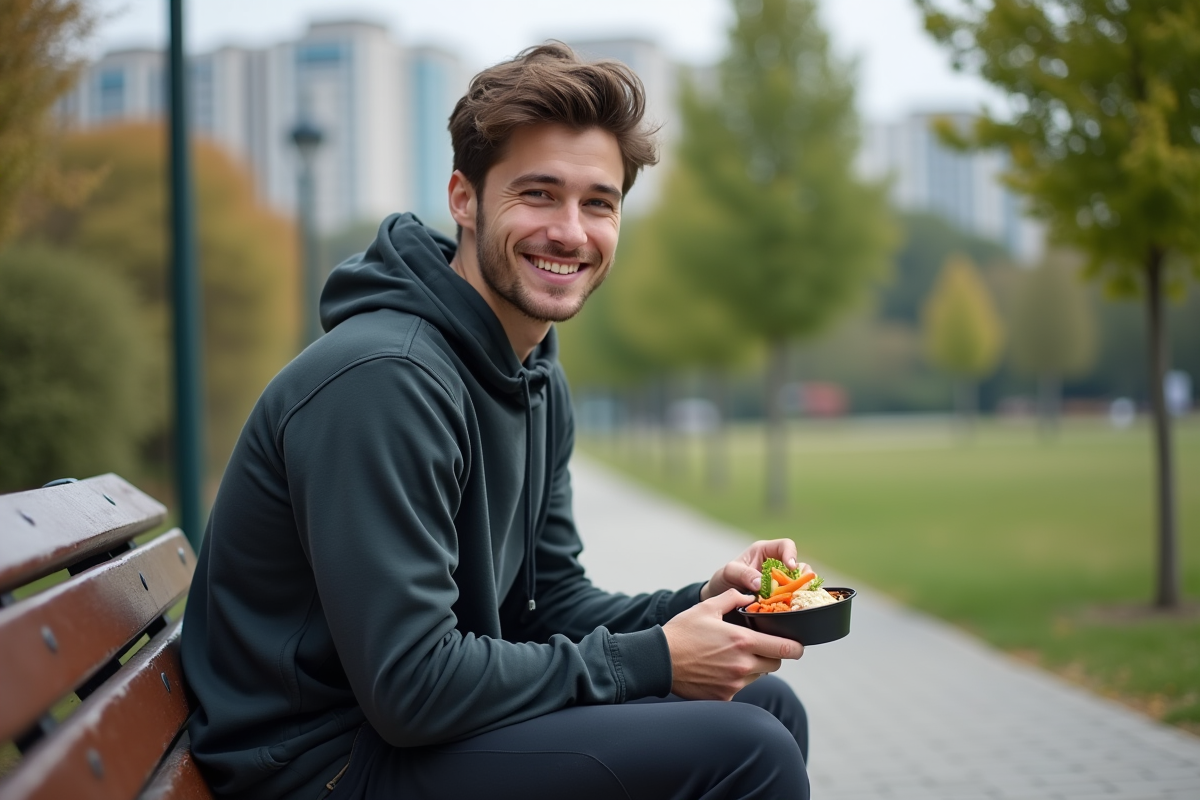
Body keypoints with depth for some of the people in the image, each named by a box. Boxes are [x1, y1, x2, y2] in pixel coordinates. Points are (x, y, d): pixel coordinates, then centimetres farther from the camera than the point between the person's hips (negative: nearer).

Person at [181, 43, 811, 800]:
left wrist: (700, 606, -5)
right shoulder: (382, 377, -23)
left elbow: (548, 602, 13)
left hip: (432, 712, 9)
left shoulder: (538, 377, 8)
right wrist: (652, 660, -17)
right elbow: (411, 688, -25)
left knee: (768, 704, 9)